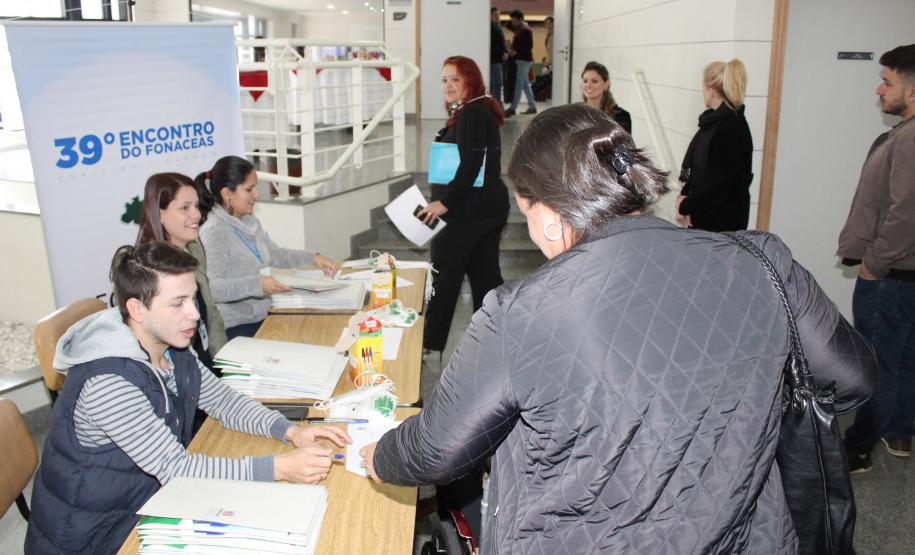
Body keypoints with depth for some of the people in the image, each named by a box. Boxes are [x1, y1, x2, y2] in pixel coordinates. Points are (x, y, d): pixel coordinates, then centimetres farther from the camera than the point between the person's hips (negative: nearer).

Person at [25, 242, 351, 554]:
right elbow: (174, 468, -27)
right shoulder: (108, 381, -29)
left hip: (147, 504, 7)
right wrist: (279, 468, -32)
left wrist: (290, 431, -12)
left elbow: (223, 400, 4)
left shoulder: (173, 348, -5)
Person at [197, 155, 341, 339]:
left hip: (261, 316, 8)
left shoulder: (249, 221, 10)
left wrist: (313, 258, 12)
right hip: (235, 328, -8)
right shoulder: (213, 233, -17)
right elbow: (211, 287, -27)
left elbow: (274, 254, 24)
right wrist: (256, 284, -37)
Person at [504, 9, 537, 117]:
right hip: (522, 60, 10)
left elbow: (528, 47, -20)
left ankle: (513, 108, -13)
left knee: (518, 85, -11)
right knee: (525, 84, 11)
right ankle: (532, 107, 15)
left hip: (523, 60, -10)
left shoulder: (526, 30, -15)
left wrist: (515, 51, -22)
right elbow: (508, 26, 25)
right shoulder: (520, 28, 14)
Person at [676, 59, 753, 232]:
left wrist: (686, 206, -11)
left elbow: (720, 182, -20)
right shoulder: (714, 121, 10)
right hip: (703, 215, 8)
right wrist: (684, 195, -1)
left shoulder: (731, 127, -17)